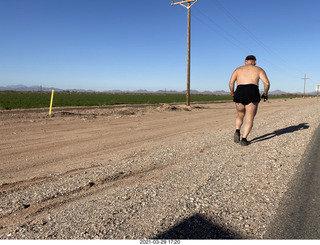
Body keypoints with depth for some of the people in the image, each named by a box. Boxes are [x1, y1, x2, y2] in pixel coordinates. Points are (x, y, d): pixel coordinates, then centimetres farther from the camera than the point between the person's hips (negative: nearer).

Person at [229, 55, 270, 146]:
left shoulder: (238, 69, 21)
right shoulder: (259, 69, 17)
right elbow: (267, 83, 3)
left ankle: (237, 131, 0)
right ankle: (244, 139, -7)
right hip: (253, 92, -2)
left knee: (240, 115, 22)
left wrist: (232, 93, 17)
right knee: (250, 119, 5)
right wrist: (265, 94, 17)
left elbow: (231, 82, 5)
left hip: (239, 92, 2)